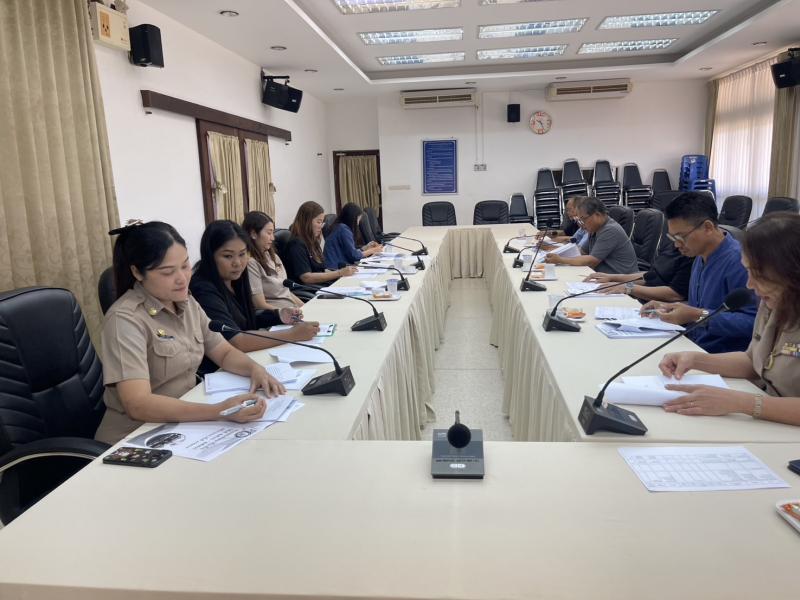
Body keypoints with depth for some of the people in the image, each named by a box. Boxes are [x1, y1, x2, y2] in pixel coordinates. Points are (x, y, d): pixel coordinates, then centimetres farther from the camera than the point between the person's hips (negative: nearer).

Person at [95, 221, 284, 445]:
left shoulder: (186, 303, 4)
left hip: (183, 424, 7)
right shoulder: (125, 319, -19)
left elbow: (224, 353, 10)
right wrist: (218, 411, -38)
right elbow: (138, 404, -28)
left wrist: (255, 369, -12)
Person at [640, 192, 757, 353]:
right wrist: (667, 307, 8)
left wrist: (698, 316, -24)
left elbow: (752, 321, -23)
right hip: (695, 348, 8)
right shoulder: (701, 258, 14)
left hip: (725, 358, -8)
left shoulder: (738, 260, -16)